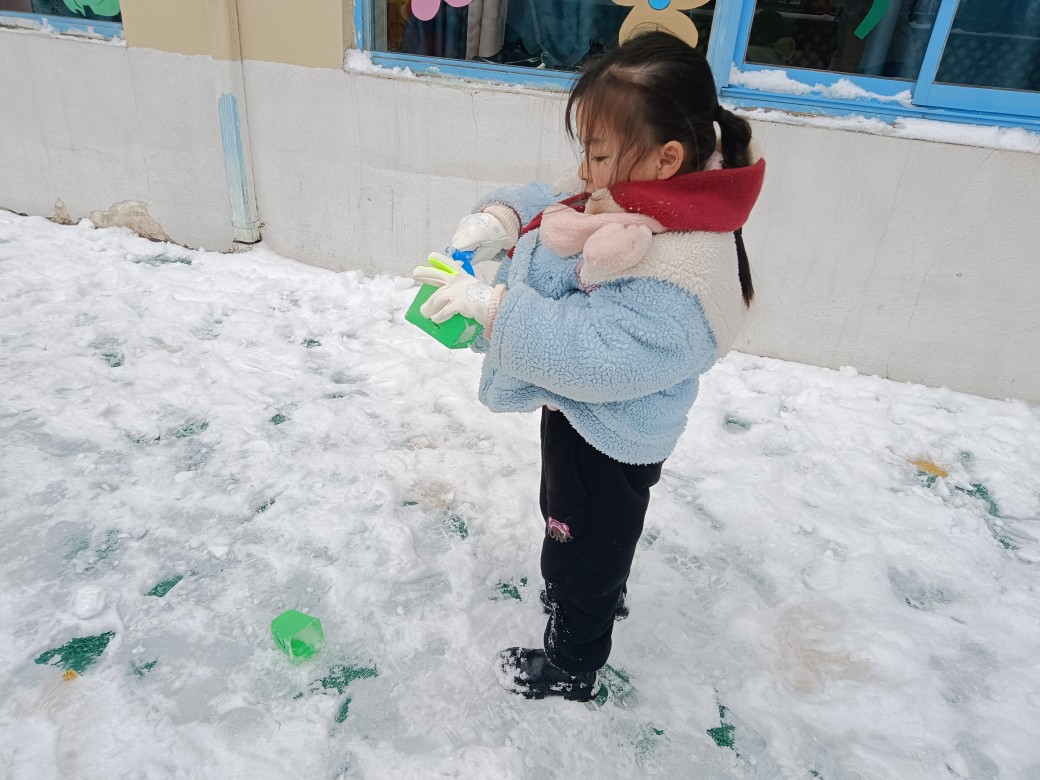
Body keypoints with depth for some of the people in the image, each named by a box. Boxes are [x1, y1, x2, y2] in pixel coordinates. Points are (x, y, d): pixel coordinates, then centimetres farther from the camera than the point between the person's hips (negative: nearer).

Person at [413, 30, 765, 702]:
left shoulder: (678, 275, -35)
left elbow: (592, 354, -40)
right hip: (582, 416, 10)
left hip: (606, 445, -9)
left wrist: (491, 305, -37)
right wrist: (499, 221, -14)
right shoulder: (638, 204, -5)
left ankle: (571, 668, 43)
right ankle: (604, 596, 62)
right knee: (569, 519, 33)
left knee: (583, 549, 15)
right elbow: (548, 211, 6)